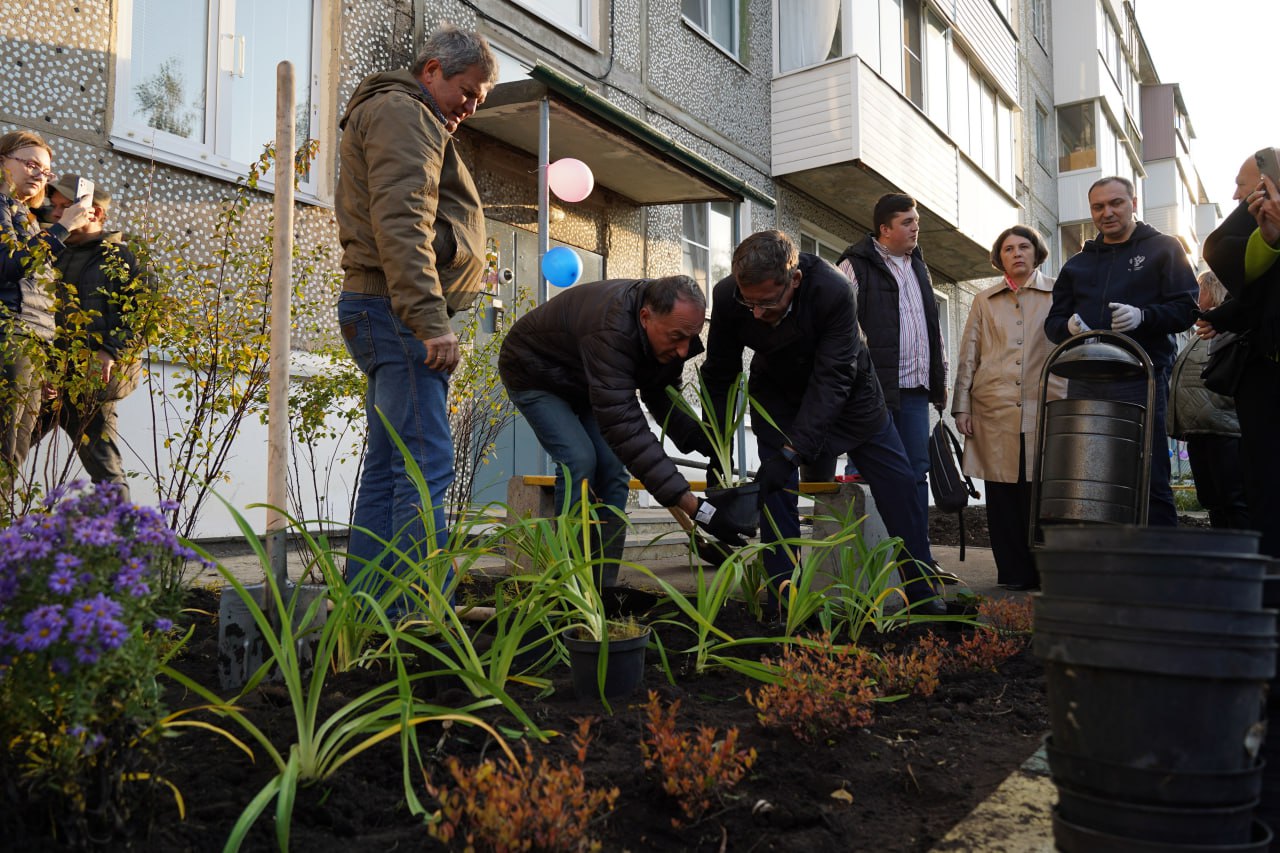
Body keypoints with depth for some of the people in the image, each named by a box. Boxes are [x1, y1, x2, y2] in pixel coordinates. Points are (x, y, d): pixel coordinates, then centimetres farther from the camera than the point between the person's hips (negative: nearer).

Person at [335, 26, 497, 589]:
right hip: (397, 310, -11)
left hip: (376, 311, 11)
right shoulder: (403, 113, -4)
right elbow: (400, 225, -18)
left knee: (387, 468, 9)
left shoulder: (398, 116, 29)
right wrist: (431, 322, -24)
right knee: (425, 468, -14)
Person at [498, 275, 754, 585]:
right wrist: (695, 508, -53)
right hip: (533, 374, -7)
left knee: (612, 467, -6)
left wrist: (701, 440, -26)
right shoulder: (611, 330, -44)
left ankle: (603, 586, -2)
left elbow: (661, 395, -6)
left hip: (580, 383, 7)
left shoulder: (668, 323, -19)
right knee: (580, 461, -23)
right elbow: (625, 426, -49)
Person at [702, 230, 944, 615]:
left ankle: (924, 595, 14)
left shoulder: (833, 290, -37)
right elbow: (719, 375, -15)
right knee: (775, 488, -10)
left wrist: (793, 451, -44)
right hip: (777, 391, 2)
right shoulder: (727, 296, -27)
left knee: (898, 482, 0)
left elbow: (832, 379, -37)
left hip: (846, 388, -1)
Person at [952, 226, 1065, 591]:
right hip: (995, 412, 2)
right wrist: (961, 406, 6)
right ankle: (1014, 574, 7)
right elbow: (967, 357, 14)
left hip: (1046, 409, -2)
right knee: (1003, 497, 1)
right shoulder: (984, 301, 17)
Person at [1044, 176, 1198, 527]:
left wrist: (1143, 316, -18)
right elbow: (1053, 321, 18)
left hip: (1141, 382, -4)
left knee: (1151, 483, -4)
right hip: (1084, 384, 4)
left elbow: (1186, 309, 1)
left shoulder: (1163, 249, 11)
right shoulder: (1077, 263, 22)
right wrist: (1068, 326, -6)